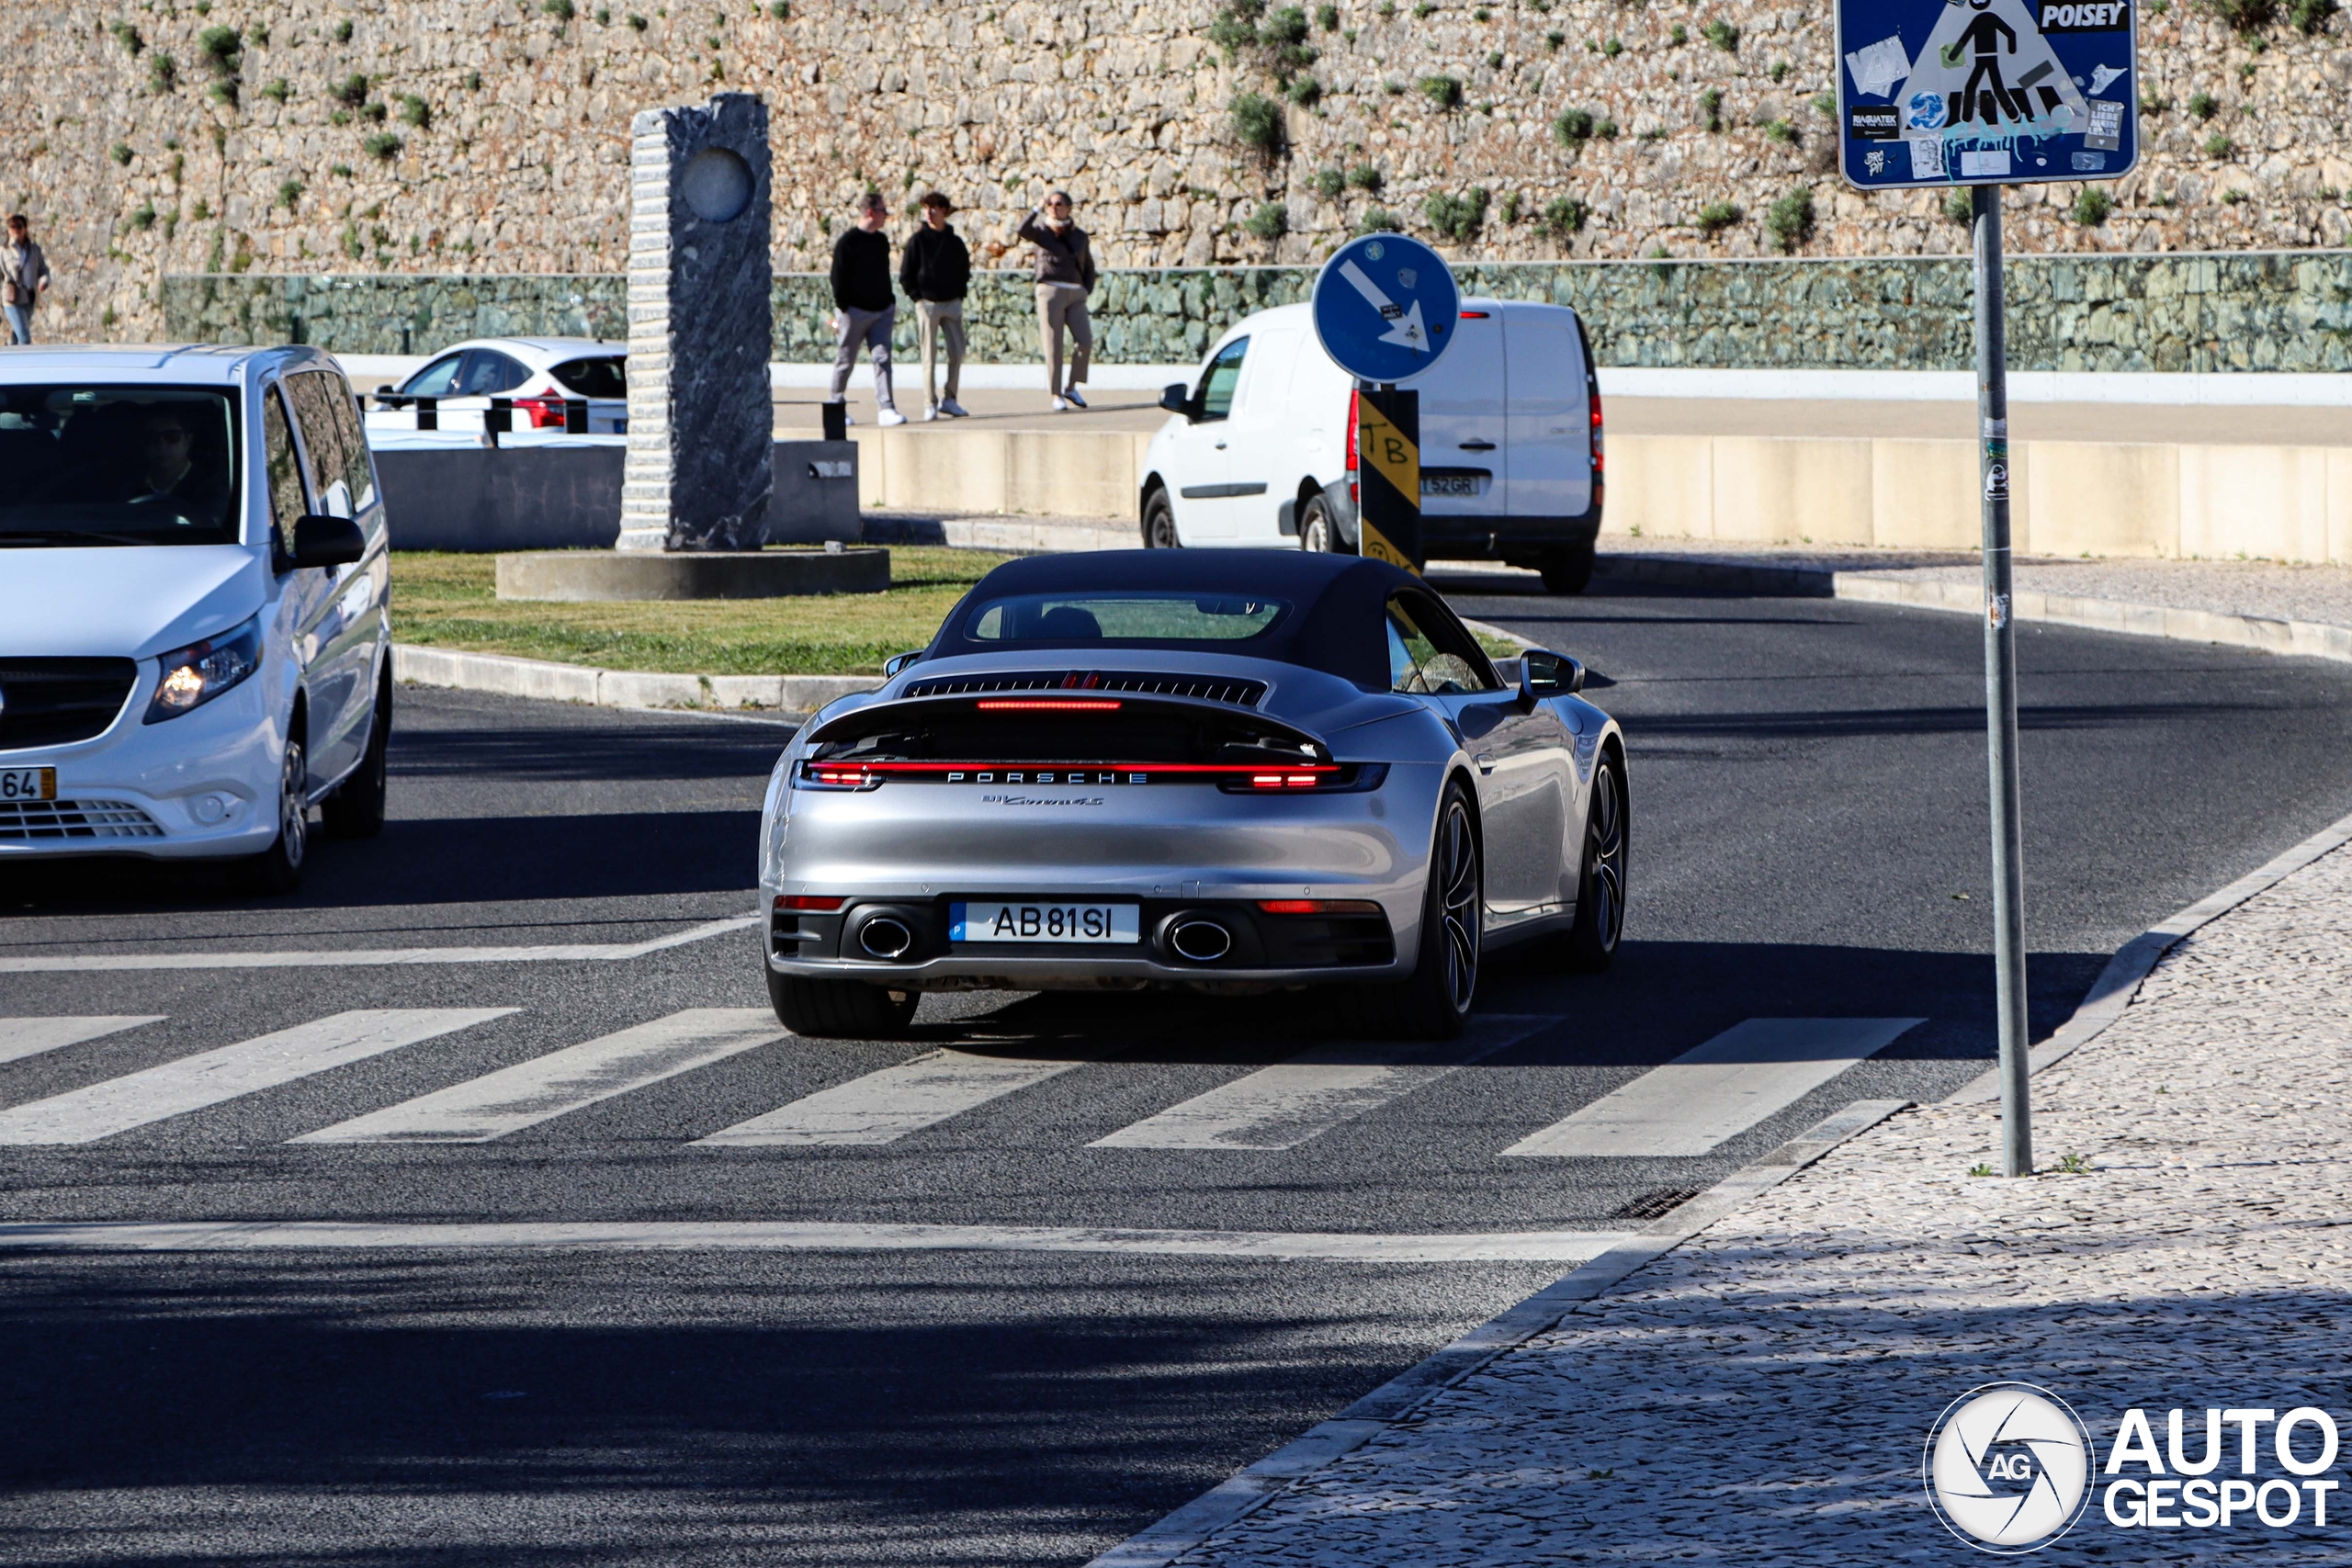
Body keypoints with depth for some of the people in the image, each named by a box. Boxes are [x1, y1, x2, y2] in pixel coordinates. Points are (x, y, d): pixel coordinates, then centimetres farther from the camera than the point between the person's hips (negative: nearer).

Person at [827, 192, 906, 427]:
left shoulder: (881, 241, 13)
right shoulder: (848, 241, -8)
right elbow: (838, 278, -9)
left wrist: (891, 303, 17)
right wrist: (841, 310, -12)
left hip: (881, 311, 5)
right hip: (855, 311, -5)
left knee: (882, 357, -6)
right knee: (846, 360, 5)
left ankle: (886, 408, -11)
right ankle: (837, 406, 20)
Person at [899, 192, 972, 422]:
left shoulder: (955, 242, 7)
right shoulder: (918, 240, -2)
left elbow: (964, 271, 18)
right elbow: (905, 275, 0)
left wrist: (959, 293, 6)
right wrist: (917, 297, -7)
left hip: (952, 303, 3)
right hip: (927, 304, -3)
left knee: (957, 352, -2)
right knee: (929, 355, -2)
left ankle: (949, 400, 9)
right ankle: (930, 404, 2)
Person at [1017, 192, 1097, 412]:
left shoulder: (1079, 236, 15)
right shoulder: (1041, 232, 6)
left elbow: (1089, 266, 23)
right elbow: (1023, 230, -16)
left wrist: (1087, 291, 10)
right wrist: (1037, 211, -20)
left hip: (1076, 294, 3)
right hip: (1051, 290, -3)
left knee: (1085, 341, -10)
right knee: (1053, 345, -5)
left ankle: (1071, 387, 7)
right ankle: (1057, 395, 0)